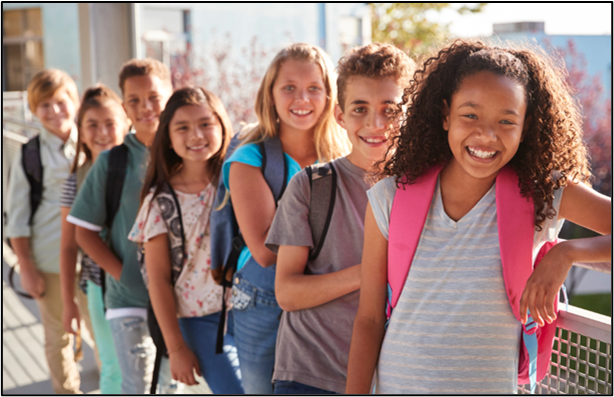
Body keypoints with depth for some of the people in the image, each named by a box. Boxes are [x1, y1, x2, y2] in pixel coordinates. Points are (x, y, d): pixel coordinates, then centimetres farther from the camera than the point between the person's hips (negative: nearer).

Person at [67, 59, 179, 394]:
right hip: (129, 300, -2)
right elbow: (84, 231, 0)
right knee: (138, 385, -3)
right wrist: (122, 275, -10)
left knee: (172, 382, 16)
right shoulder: (112, 162, -3)